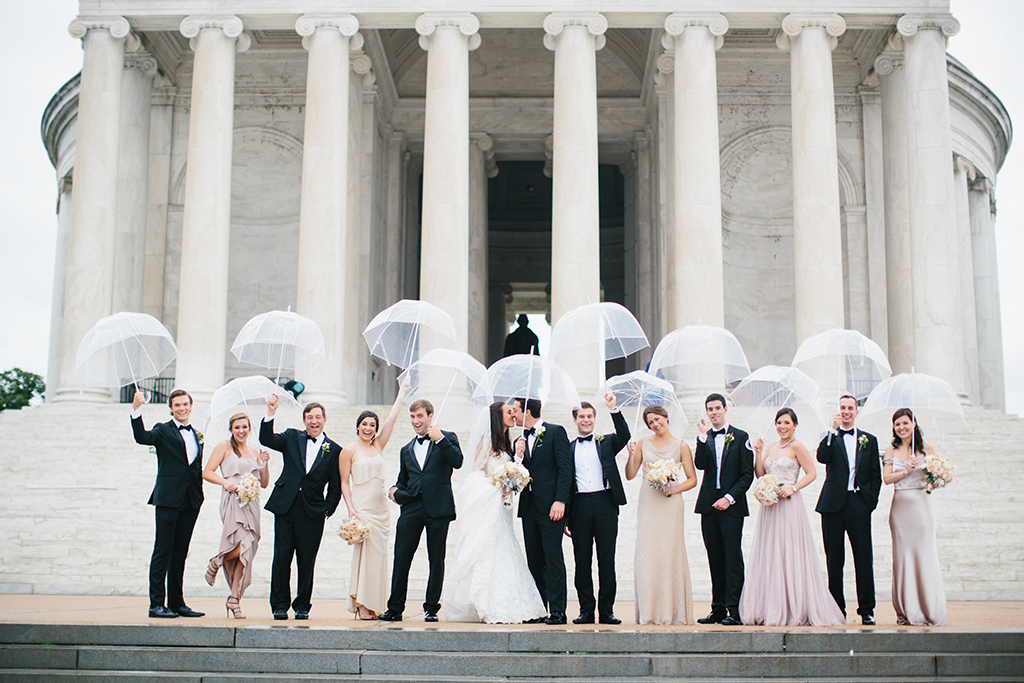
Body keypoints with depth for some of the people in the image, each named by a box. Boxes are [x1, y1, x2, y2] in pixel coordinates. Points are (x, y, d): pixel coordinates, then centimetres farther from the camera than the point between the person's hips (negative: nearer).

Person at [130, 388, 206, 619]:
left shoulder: (195, 435, 18)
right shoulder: (163, 430, 1)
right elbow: (141, 437, -19)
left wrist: (199, 496, 9)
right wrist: (136, 410, -30)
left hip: (190, 502, 5)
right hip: (168, 499, -5)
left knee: (180, 553, 10)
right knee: (162, 552, -5)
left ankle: (177, 603, 16)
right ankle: (156, 604, -3)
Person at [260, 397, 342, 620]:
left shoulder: (334, 450, 7)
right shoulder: (292, 438, 11)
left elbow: (335, 487, 8)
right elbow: (266, 439, -5)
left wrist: (327, 510, -1)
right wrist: (271, 413, -15)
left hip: (312, 512, 0)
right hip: (285, 507, 1)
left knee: (306, 561, 3)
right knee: (282, 557, 0)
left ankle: (302, 606, 15)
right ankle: (279, 605, 10)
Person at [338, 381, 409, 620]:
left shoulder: (377, 446, 13)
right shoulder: (349, 451, 0)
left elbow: (391, 420, 12)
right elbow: (344, 482, -2)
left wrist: (402, 393, 13)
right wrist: (350, 509, -13)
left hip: (381, 509, 6)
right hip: (362, 508, -6)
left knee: (378, 555, 5)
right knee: (364, 553, -9)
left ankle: (373, 604, 9)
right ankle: (361, 605, -5)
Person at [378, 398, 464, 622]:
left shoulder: (447, 438, 8)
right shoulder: (406, 450, 22)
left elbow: (458, 462, -9)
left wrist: (440, 439, -14)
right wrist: (395, 490, 5)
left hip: (438, 508, -4)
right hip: (411, 508, 4)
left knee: (436, 560, 2)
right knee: (401, 558, -2)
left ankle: (431, 608, 11)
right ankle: (395, 608, 6)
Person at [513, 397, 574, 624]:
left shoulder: (556, 432, -1)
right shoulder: (520, 440, 18)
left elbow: (565, 468, -8)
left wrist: (560, 501, -17)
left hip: (550, 505, -6)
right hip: (529, 507, 7)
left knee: (552, 556, -9)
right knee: (534, 560, 7)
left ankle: (557, 611, -7)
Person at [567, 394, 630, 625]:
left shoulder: (606, 443, 12)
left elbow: (624, 436, -9)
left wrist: (614, 410, -15)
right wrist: (565, 515, 5)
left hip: (605, 503, -1)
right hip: (580, 505, 1)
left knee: (607, 559, 0)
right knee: (582, 560, 3)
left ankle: (606, 610, 6)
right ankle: (586, 610, 9)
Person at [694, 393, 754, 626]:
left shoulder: (740, 437, 3)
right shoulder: (704, 438, 11)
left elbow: (747, 474, -1)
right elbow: (699, 464, -6)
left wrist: (730, 498, -11)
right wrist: (704, 436, -12)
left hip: (731, 505, -3)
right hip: (709, 505, 3)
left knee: (733, 558, -7)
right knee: (715, 559, 7)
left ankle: (734, 610, -7)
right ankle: (718, 609, 12)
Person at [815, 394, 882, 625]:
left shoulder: (869, 440, 13)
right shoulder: (831, 437, 9)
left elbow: (876, 476, 12)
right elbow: (821, 457, -12)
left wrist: (871, 501, 1)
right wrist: (833, 430, -17)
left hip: (859, 504, 0)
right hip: (833, 503, 0)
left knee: (863, 558, -2)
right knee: (834, 560, 4)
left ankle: (866, 610, 4)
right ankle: (837, 609, 10)